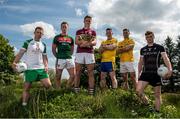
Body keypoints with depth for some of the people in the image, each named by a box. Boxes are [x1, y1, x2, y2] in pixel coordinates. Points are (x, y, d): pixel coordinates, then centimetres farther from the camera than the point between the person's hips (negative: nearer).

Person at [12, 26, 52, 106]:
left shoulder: (43, 45, 14)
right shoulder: (28, 42, 0)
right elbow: (20, 53, -7)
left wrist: (46, 66, 0)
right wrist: (14, 62, -22)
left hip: (41, 68, 4)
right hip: (30, 69, -4)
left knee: (48, 85, -2)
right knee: (27, 88, 2)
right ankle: (24, 104, 15)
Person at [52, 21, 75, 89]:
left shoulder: (70, 38, 15)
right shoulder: (57, 37, 7)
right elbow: (53, 49, 6)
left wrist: (69, 55, 7)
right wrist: (57, 56, -1)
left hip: (69, 59, 3)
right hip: (60, 59, -3)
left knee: (73, 75, -2)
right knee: (58, 76, 3)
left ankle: (68, 88, 15)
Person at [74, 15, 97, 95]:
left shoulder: (93, 32, 20)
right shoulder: (79, 31, 19)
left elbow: (94, 42, 4)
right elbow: (76, 42, 4)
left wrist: (85, 43, -15)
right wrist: (88, 42, -10)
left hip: (90, 53, 0)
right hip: (79, 52, 0)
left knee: (90, 73, -3)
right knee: (78, 72, -3)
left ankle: (91, 92, -3)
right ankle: (76, 91, 1)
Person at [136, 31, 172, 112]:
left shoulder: (160, 47, 3)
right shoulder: (143, 49, 13)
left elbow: (165, 58, -9)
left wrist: (170, 69, -26)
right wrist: (139, 73, 12)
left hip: (156, 73, -2)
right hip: (145, 73, 2)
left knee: (157, 95, 4)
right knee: (138, 91, -14)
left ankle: (157, 112, 18)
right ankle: (147, 104, 11)